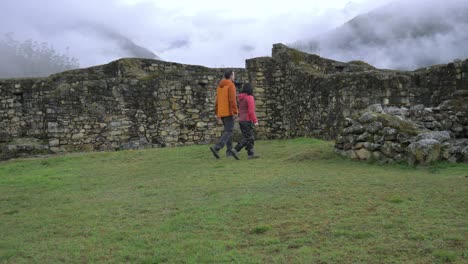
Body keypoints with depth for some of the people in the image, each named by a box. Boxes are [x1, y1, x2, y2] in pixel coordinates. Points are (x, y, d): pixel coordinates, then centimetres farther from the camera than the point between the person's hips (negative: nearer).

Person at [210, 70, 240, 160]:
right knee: (228, 131, -8)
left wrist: (217, 113, 17)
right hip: (228, 112, -8)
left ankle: (230, 150, 13)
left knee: (227, 130, 16)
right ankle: (216, 148, -22)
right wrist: (236, 112, -17)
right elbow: (232, 99, -18)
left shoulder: (220, 86, 15)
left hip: (221, 112, 8)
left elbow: (217, 101, 14)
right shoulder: (231, 85, -9)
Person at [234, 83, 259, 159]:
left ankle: (251, 154, 9)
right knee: (248, 138, -5)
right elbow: (251, 111, -18)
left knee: (250, 138, 11)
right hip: (247, 121, -9)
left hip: (241, 120, 9)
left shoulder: (241, 98, 12)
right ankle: (235, 150, -12)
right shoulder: (250, 97, -12)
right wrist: (255, 121, -16)